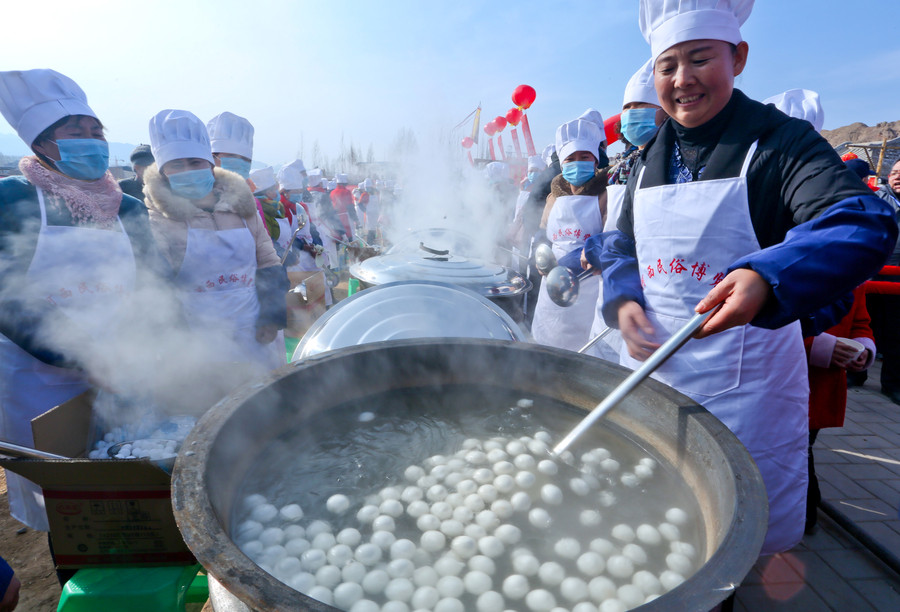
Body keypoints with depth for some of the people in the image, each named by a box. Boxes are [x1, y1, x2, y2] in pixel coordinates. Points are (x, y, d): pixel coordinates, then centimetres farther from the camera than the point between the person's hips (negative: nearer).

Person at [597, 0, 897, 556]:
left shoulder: (780, 141, -10)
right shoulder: (650, 158, 8)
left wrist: (767, 278, -45)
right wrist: (622, 301, -8)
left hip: (744, 383, -5)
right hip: (651, 367, 6)